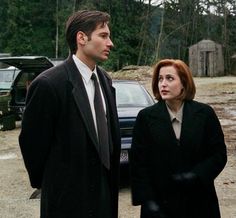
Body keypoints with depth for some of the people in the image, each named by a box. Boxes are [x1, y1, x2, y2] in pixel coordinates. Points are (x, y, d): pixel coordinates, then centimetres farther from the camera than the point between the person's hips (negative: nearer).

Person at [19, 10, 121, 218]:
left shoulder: (105, 79, 5)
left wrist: (111, 178, 12)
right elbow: (32, 143, -12)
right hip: (68, 197, -7)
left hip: (105, 191, 7)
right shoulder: (49, 84, -20)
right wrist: (47, 183, 1)